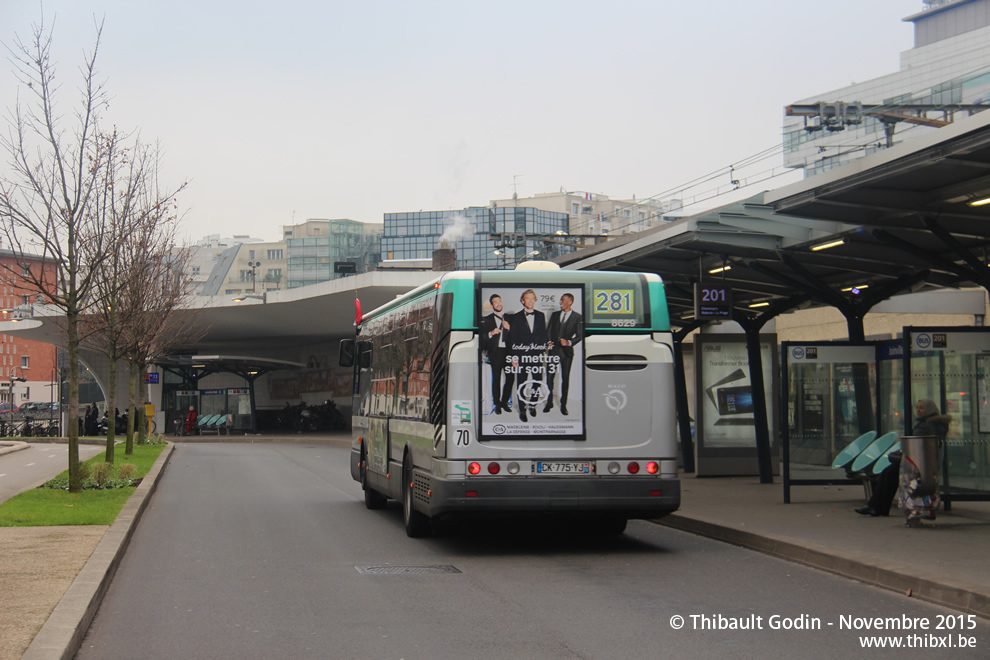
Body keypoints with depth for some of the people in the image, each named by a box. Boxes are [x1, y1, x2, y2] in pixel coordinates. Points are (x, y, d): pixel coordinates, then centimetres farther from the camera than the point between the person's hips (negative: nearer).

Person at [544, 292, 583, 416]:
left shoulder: (578, 317, 0)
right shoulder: (555, 315, 11)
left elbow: (580, 335, -3)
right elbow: (548, 331, 13)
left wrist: (570, 342, -19)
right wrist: (548, 342, -4)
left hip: (566, 351, -3)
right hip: (553, 349, 3)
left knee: (565, 378, 4)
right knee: (549, 377, 0)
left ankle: (563, 405, 13)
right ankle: (549, 403, 10)